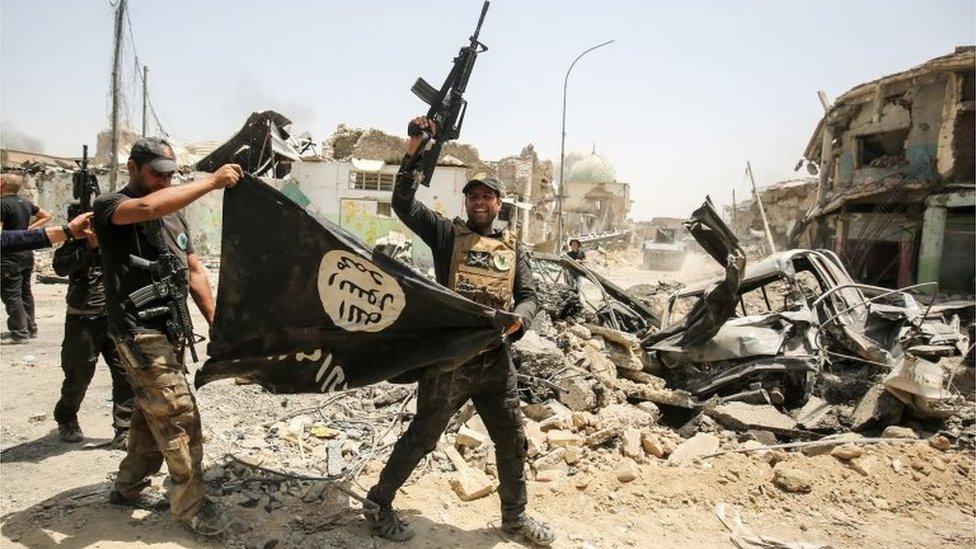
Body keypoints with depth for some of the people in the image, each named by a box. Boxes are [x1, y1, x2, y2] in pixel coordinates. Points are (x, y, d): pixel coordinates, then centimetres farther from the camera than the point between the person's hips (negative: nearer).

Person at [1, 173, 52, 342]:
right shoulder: (25, 202, 9)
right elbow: (47, 216, 22)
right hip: (27, 253, 8)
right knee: (26, 292, 15)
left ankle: (20, 333, -1)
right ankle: (31, 328, 22)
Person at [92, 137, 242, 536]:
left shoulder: (174, 215, 16)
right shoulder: (109, 206, -7)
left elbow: (194, 271, 16)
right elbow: (146, 207, -32)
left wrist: (216, 322, 9)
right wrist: (211, 181, -32)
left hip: (171, 329, 8)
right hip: (139, 331, -8)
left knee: (153, 414, 17)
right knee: (180, 417, -10)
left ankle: (128, 488, 33)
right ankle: (190, 506, 0)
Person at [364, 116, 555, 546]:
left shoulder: (513, 248, 12)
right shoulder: (446, 234, 2)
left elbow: (529, 296, 7)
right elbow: (403, 204, -9)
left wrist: (518, 318, -16)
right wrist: (414, 151, -18)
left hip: (496, 361, 4)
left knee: (513, 441, 13)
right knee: (421, 438, 7)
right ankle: (379, 503, 28)